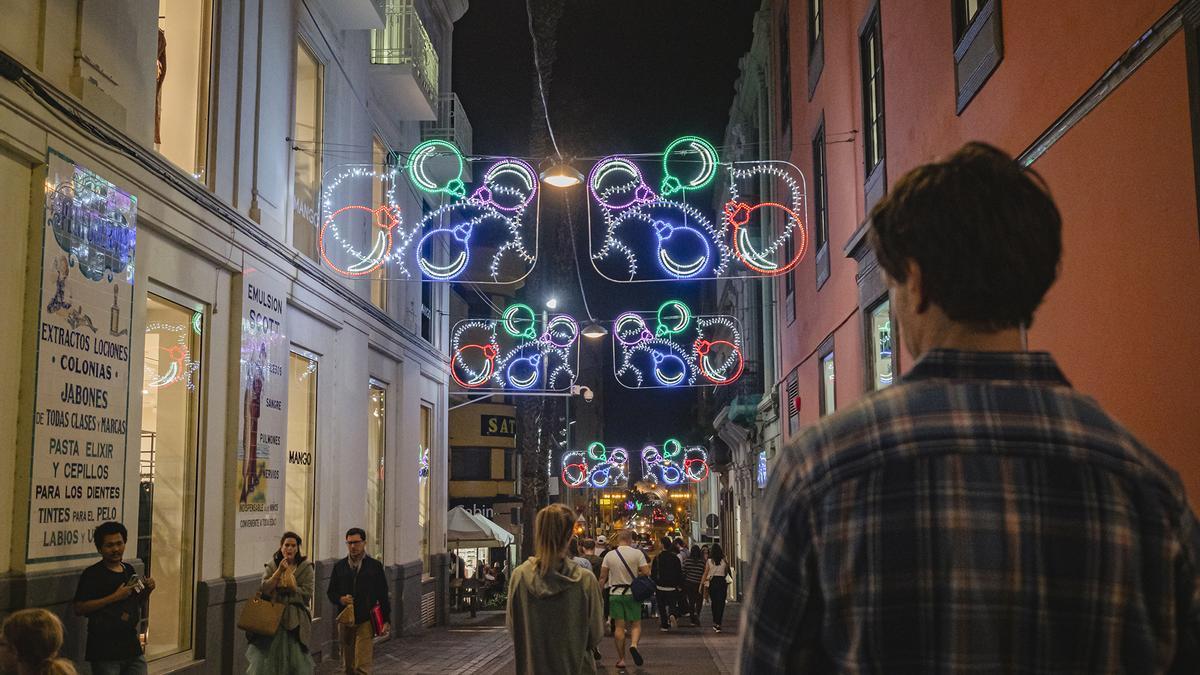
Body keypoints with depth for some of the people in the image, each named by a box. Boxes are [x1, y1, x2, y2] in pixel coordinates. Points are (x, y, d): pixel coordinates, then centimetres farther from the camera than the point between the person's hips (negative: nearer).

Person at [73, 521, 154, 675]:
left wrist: (147, 591, 1)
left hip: (132, 646, 6)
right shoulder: (92, 574, -7)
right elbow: (79, 609, -17)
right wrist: (115, 597, -20)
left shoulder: (129, 570, 11)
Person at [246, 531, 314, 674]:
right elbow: (264, 589, -7)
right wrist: (279, 571, -13)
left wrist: (289, 587, -11)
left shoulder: (305, 567, 1)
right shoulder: (271, 565, 6)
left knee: (297, 660, 1)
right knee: (265, 655, 0)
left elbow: (307, 593, -7)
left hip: (295, 620, -1)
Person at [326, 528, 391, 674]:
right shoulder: (339, 566, 9)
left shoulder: (375, 566, 3)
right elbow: (330, 592, 13)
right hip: (345, 622, 3)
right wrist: (340, 599, -10)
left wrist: (386, 620, 0)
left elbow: (383, 595, 4)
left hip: (366, 622, -3)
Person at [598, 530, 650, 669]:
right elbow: (646, 572, -10)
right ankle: (634, 644, -20)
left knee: (619, 626, 6)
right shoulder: (637, 553, -7)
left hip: (615, 593, 2)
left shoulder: (609, 555, 0)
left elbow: (602, 577, 2)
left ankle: (621, 659, 9)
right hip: (632, 593, -2)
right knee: (636, 624, 8)